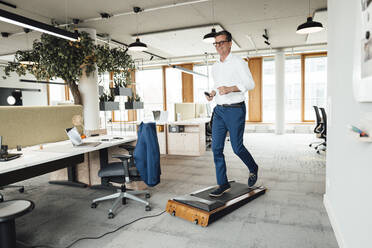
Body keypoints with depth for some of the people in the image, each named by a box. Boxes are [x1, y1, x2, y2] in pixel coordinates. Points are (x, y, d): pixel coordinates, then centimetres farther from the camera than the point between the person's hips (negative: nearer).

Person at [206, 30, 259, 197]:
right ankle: (223, 184, 9)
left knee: (237, 147, -1)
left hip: (235, 110, -6)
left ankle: (253, 168, 30)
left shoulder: (238, 62, -4)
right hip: (219, 110, 6)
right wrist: (212, 94, 5)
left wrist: (230, 88, -23)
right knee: (216, 148, 0)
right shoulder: (215, 67, 16)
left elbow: (250, 84, -10)